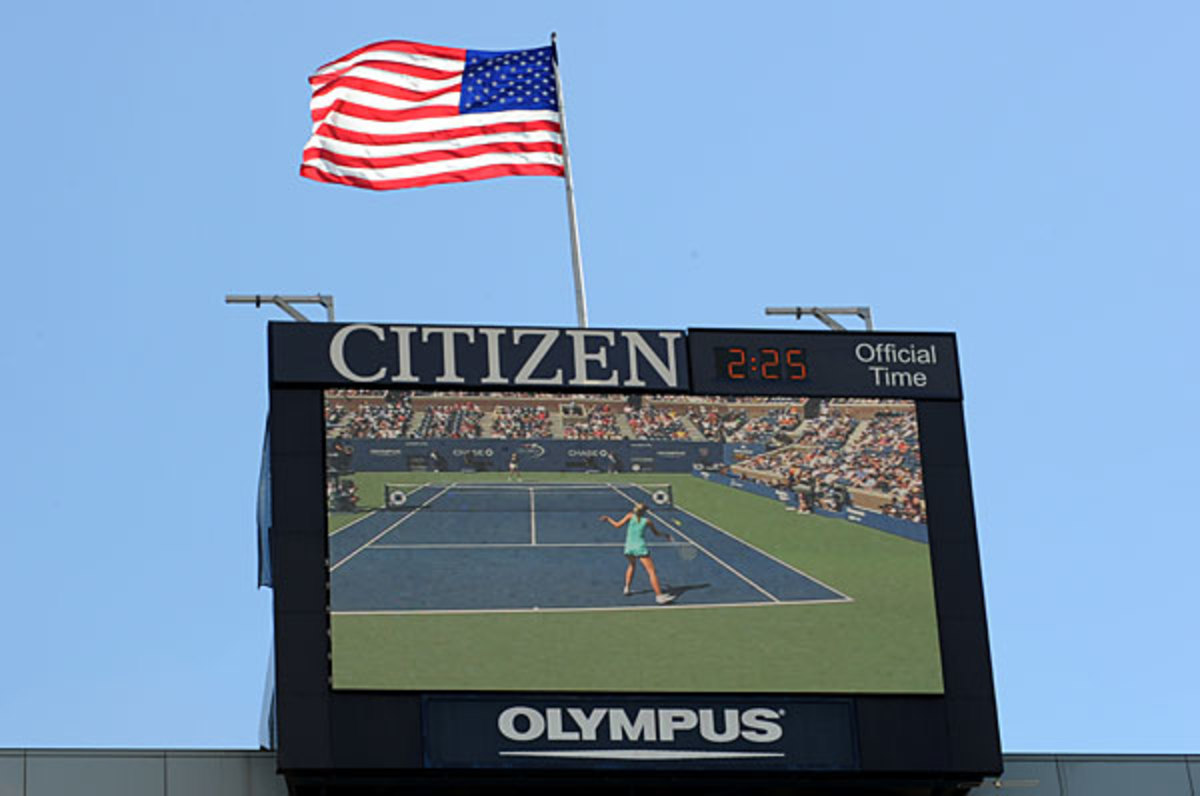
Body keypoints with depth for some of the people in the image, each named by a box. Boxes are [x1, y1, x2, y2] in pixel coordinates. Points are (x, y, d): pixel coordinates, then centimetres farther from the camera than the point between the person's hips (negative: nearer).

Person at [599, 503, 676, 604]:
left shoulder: (630, 516, 3)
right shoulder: (647, 521, 2)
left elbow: (618, 525, -2)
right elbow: (656, 533, 16)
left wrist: (608, 519, 14)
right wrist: (665, 535, 35)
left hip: (629, 549, 4)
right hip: (641, 548, -4)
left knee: (632, 565, 35)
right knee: (652, 572, -7)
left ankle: (627, 588, 31)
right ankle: (659, 596, -18)